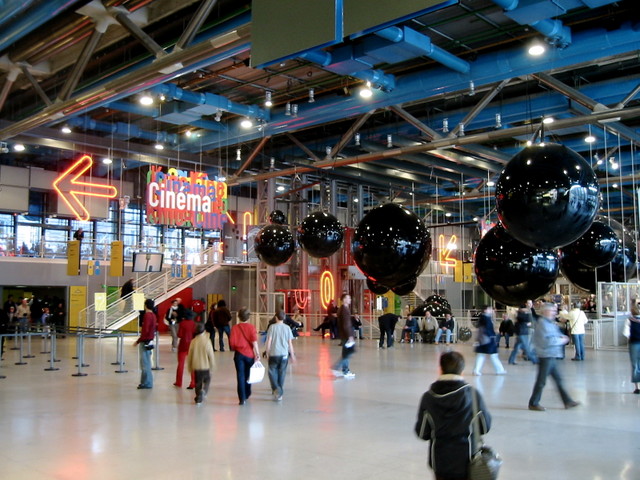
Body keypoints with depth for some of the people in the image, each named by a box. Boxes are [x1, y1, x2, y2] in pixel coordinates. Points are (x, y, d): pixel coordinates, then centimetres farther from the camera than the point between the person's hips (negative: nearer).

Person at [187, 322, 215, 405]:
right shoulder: (207, 341, -11)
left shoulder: (193, 341, -3)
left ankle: (198, 399, 11)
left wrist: (189, 367, 14)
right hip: (206, 366, -2)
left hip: (196, 367, 2)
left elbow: (189, 355, 3)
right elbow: (211, 355, -8)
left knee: (198, 383, 11)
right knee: (207, 380, 19)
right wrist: (212, 366, 3)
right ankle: (204, 390, -5)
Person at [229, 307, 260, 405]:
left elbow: (231, 343, -5)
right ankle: (247, 394, 33)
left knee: (240, 376, 0)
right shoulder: (251, 327, -6)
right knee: (248, 375, 18)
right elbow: (254, 341, -13)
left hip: (239, 354, -1)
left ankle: (242, 398, -8)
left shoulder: (235, 328, -5)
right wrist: (257, 353, -7)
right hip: (250, 354, 1)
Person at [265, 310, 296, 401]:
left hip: (273, 354, -2)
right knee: (282, 373, 11)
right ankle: (280, 392, 15)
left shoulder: (272, 327, -3)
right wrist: (292, 355, 13)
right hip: (284, 354, 2)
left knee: (272, 372, 6)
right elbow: (290, 343, 3)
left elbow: (269, 341, -5)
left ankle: (276, 389, -16)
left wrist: (267, 354, 5)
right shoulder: (287, 328, 3)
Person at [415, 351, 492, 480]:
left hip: (439, 461, 1)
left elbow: (422, 433, -5)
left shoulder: (428, 397, -10)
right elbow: (485, 427, -2)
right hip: (466, 460, -1)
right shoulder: (472, 394, -11)